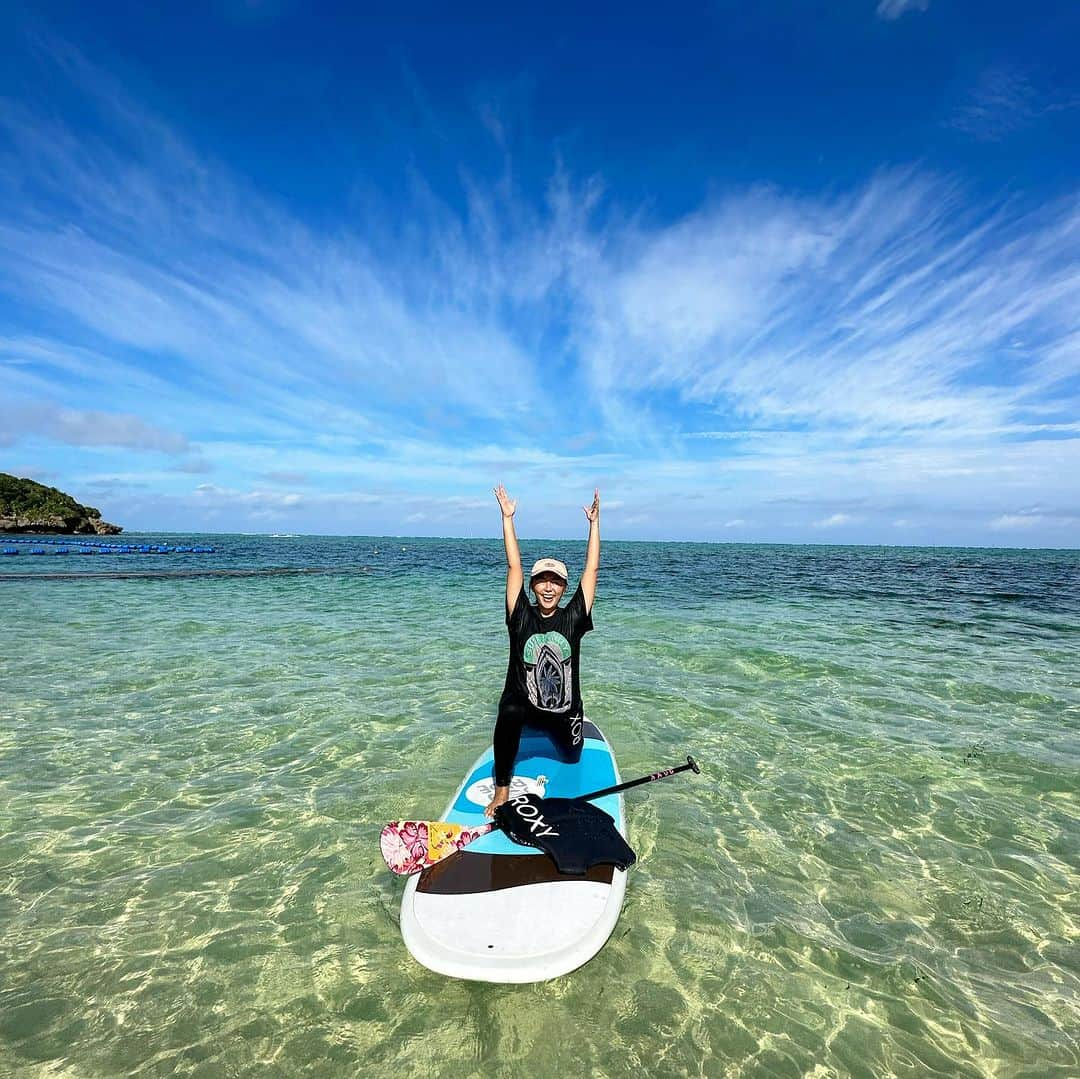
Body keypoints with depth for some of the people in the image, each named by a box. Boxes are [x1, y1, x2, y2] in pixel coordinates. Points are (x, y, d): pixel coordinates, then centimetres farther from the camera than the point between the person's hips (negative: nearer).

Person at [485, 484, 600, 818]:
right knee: (509, 712, -36)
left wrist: (594, 523, -8)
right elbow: (514, 566, -12)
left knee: (572, 757, 18)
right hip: (522, 703, -2)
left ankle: (553, 733, 54)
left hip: (565, 709, 3)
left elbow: (592, 569, -8)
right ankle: (502, 789, -18)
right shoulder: (522, 618, -8)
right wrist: (508, 518, -14)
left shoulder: (572, 618, -6)